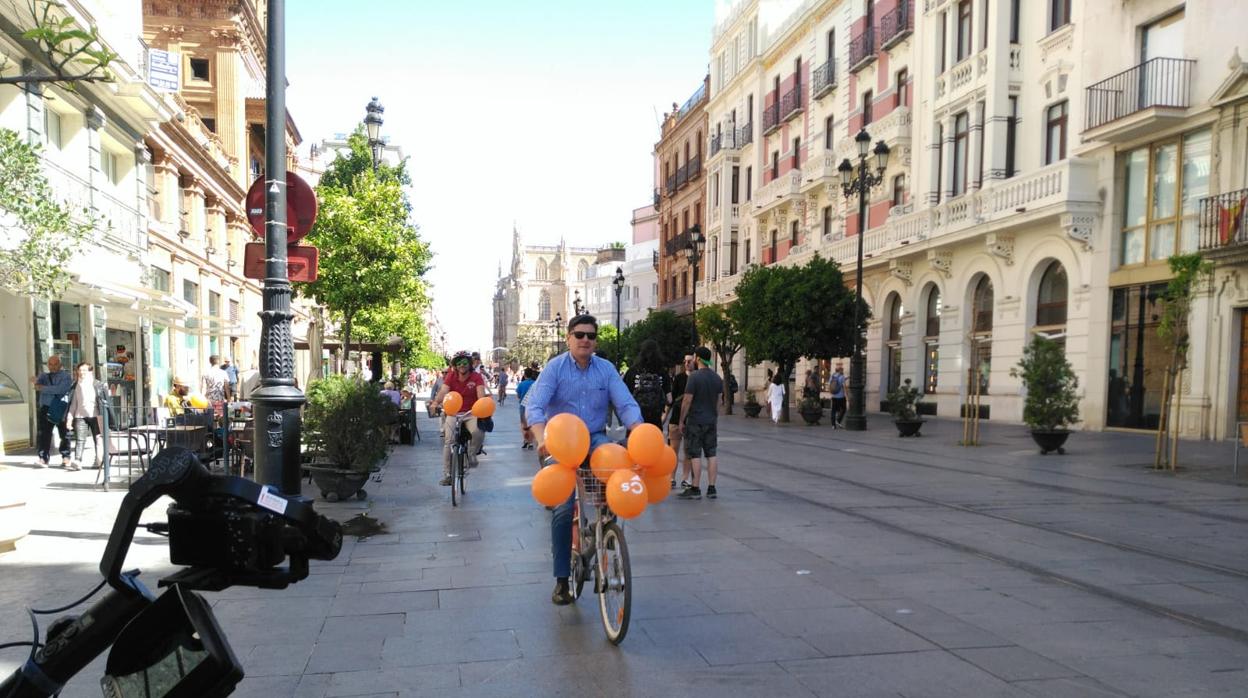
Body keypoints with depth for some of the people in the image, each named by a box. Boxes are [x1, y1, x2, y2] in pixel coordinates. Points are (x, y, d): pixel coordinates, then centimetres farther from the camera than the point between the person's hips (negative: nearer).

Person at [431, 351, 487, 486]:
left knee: (479, 431, -31)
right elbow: (443, 391, -17)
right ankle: (447, 475, -4)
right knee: (449, 441, -13)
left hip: (471, 413, -1)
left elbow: (481, 393, -20)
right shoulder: (451, 376, -3)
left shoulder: (476, 377, -6)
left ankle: (471, 454, -1)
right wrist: (436, 402, -38)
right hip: (453, 413, 1)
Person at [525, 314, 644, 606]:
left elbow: (626, 404, -7)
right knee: (563, 509, -9)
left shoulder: (606, 369, 1)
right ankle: (561, 580, 5)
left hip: (595, 439, 2)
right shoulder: (555, 367, -6)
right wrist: (542, 438, -36)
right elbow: (535, 406, -17)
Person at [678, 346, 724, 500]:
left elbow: (687, 400, -14)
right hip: (712, 420, 6)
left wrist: (682, 420, -6)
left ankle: (695, 489, 1)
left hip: (695, 421, -6)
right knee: (711, 454, 8)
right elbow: (718, 399, 13)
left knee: (695, 455, -2)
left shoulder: (695, 376, -14)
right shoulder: (717, 377, 7)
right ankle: (711, 489, 10)